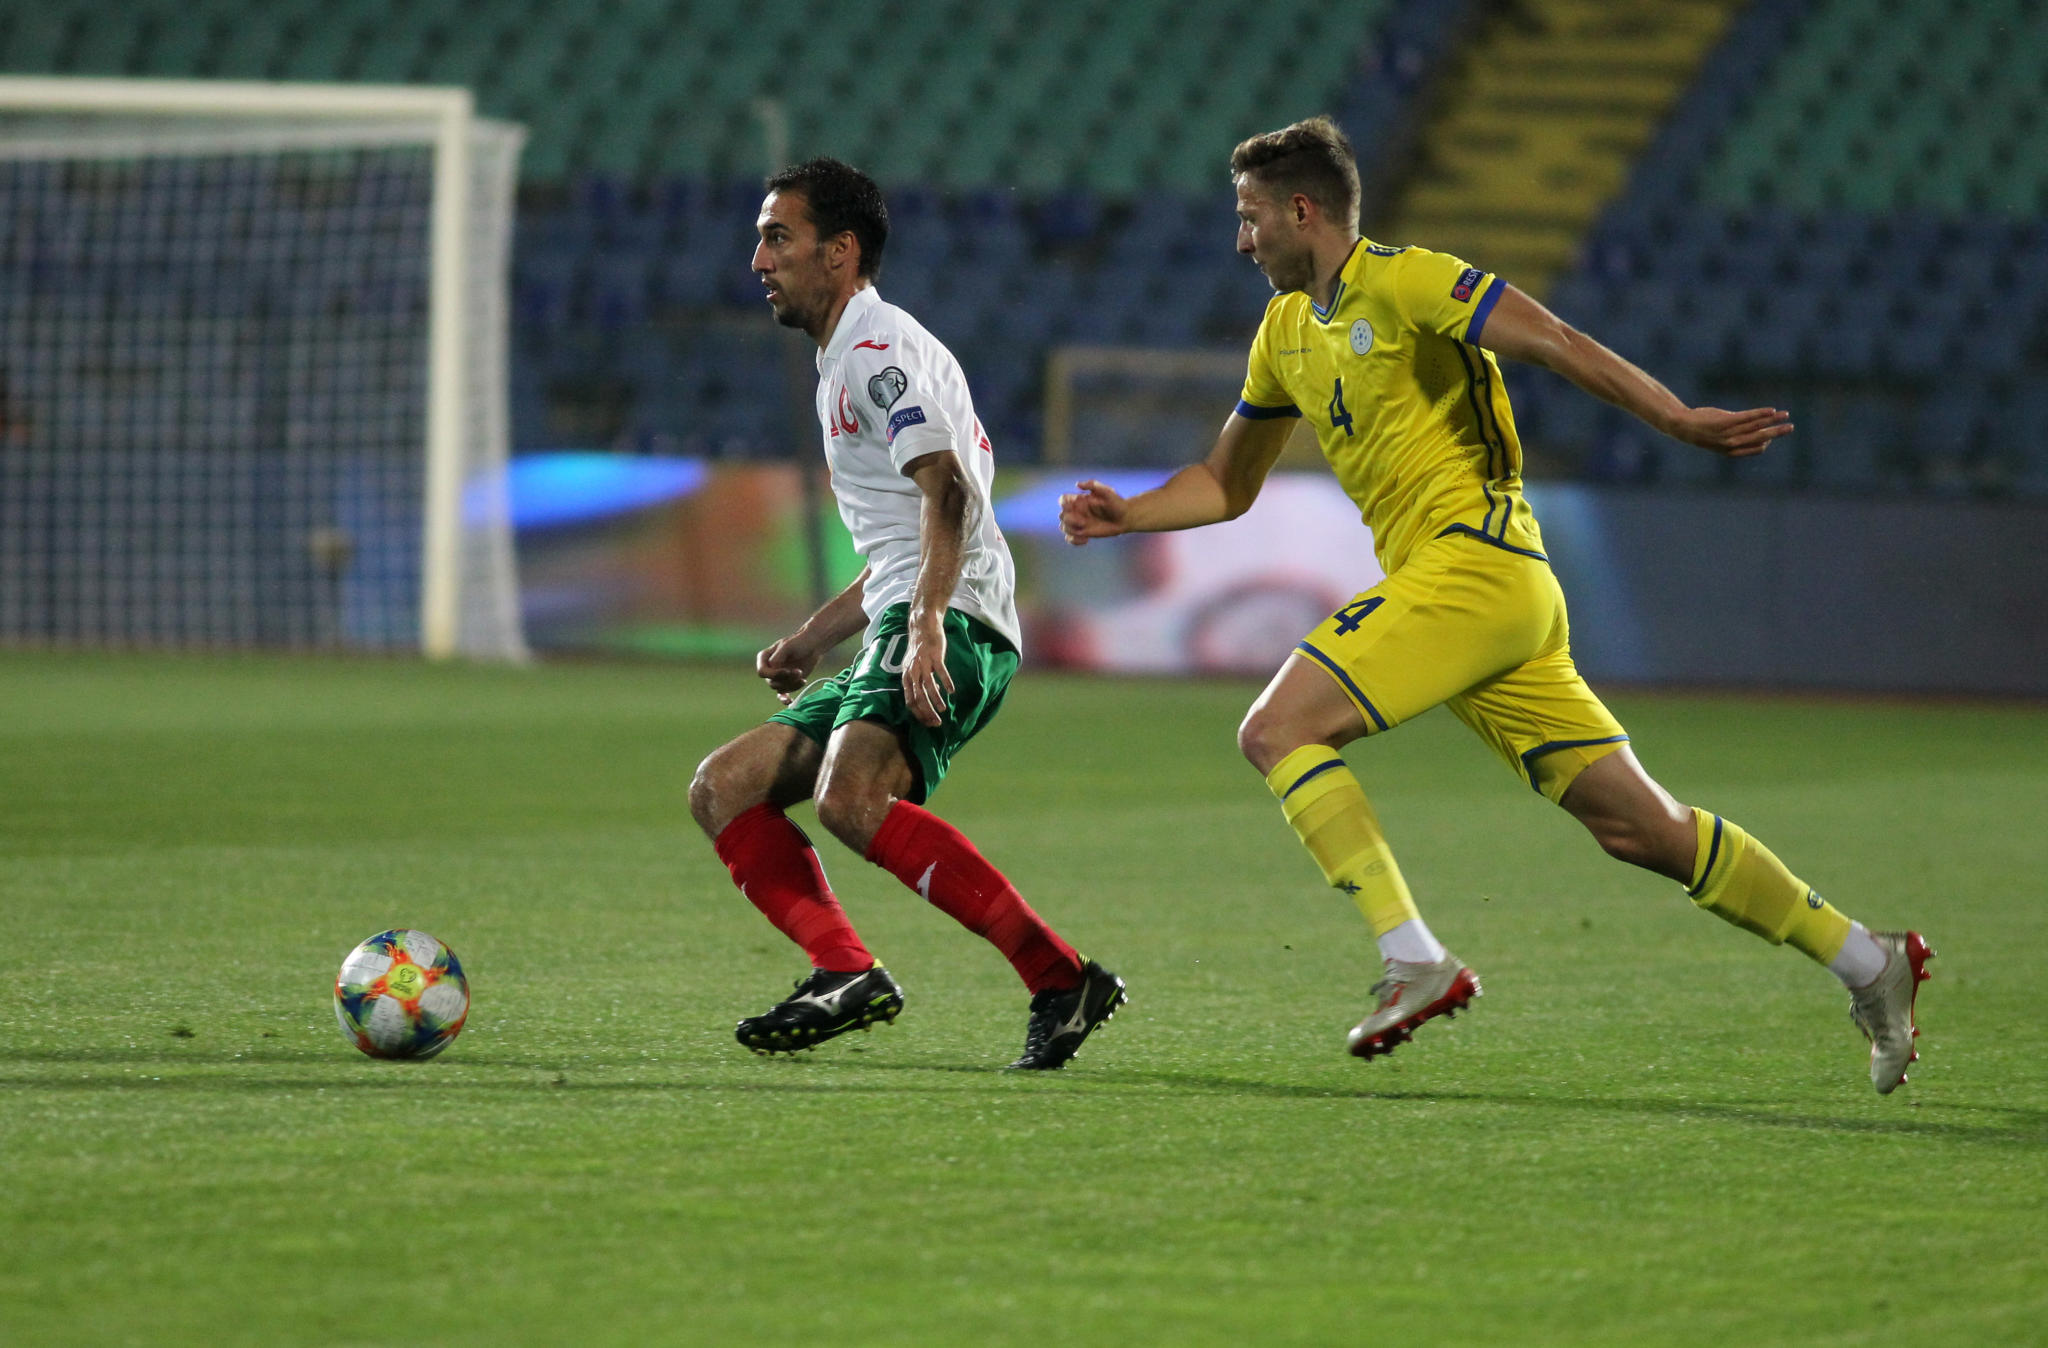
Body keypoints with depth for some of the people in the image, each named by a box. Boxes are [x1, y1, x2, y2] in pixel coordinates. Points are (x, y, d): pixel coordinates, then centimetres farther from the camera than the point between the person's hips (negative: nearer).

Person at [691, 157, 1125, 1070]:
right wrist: (808, 642, 32)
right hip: (913, 628, 11)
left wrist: (926, 627, -31)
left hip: (953, 625, -11)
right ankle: (847, 973, -13)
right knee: (722, 788, 6)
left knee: (849, 796, -33)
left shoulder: (877, 349, -4)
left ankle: (1061, 979, -32)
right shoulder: (845, 361, 28)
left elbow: (946, 489, -19)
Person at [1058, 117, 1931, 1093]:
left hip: (1475, 557, -8)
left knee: (1276, 730, -17)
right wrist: (1124, 515, 11)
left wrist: (1680, 421, -24)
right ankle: (1868, 962, 10)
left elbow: (1557, 344, -14)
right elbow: (1226, 484, 28)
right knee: (1638, 827, 5)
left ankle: (1415, 961, -20)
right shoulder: (1287, 329, 20)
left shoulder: (1401, 281, -6)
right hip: (1440, 579, 8)